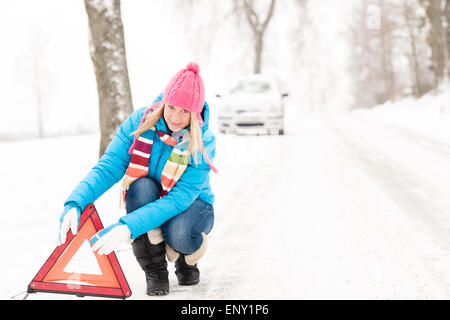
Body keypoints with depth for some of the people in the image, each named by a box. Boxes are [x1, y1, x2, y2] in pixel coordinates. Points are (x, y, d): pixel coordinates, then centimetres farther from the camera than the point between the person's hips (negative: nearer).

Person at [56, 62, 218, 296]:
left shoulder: (204, 142, -25)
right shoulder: (140, 122, -18)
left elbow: (180, 199, -34)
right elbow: (107, 168, -22)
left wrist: (128, 227, -47)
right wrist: (75, 203, -41)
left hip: (190, 206, -2)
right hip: (144, 199, 3)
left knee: (178, 233, -38)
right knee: (142, 185, -34)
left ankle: (187, 259, 3)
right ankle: (155, 271, -16)